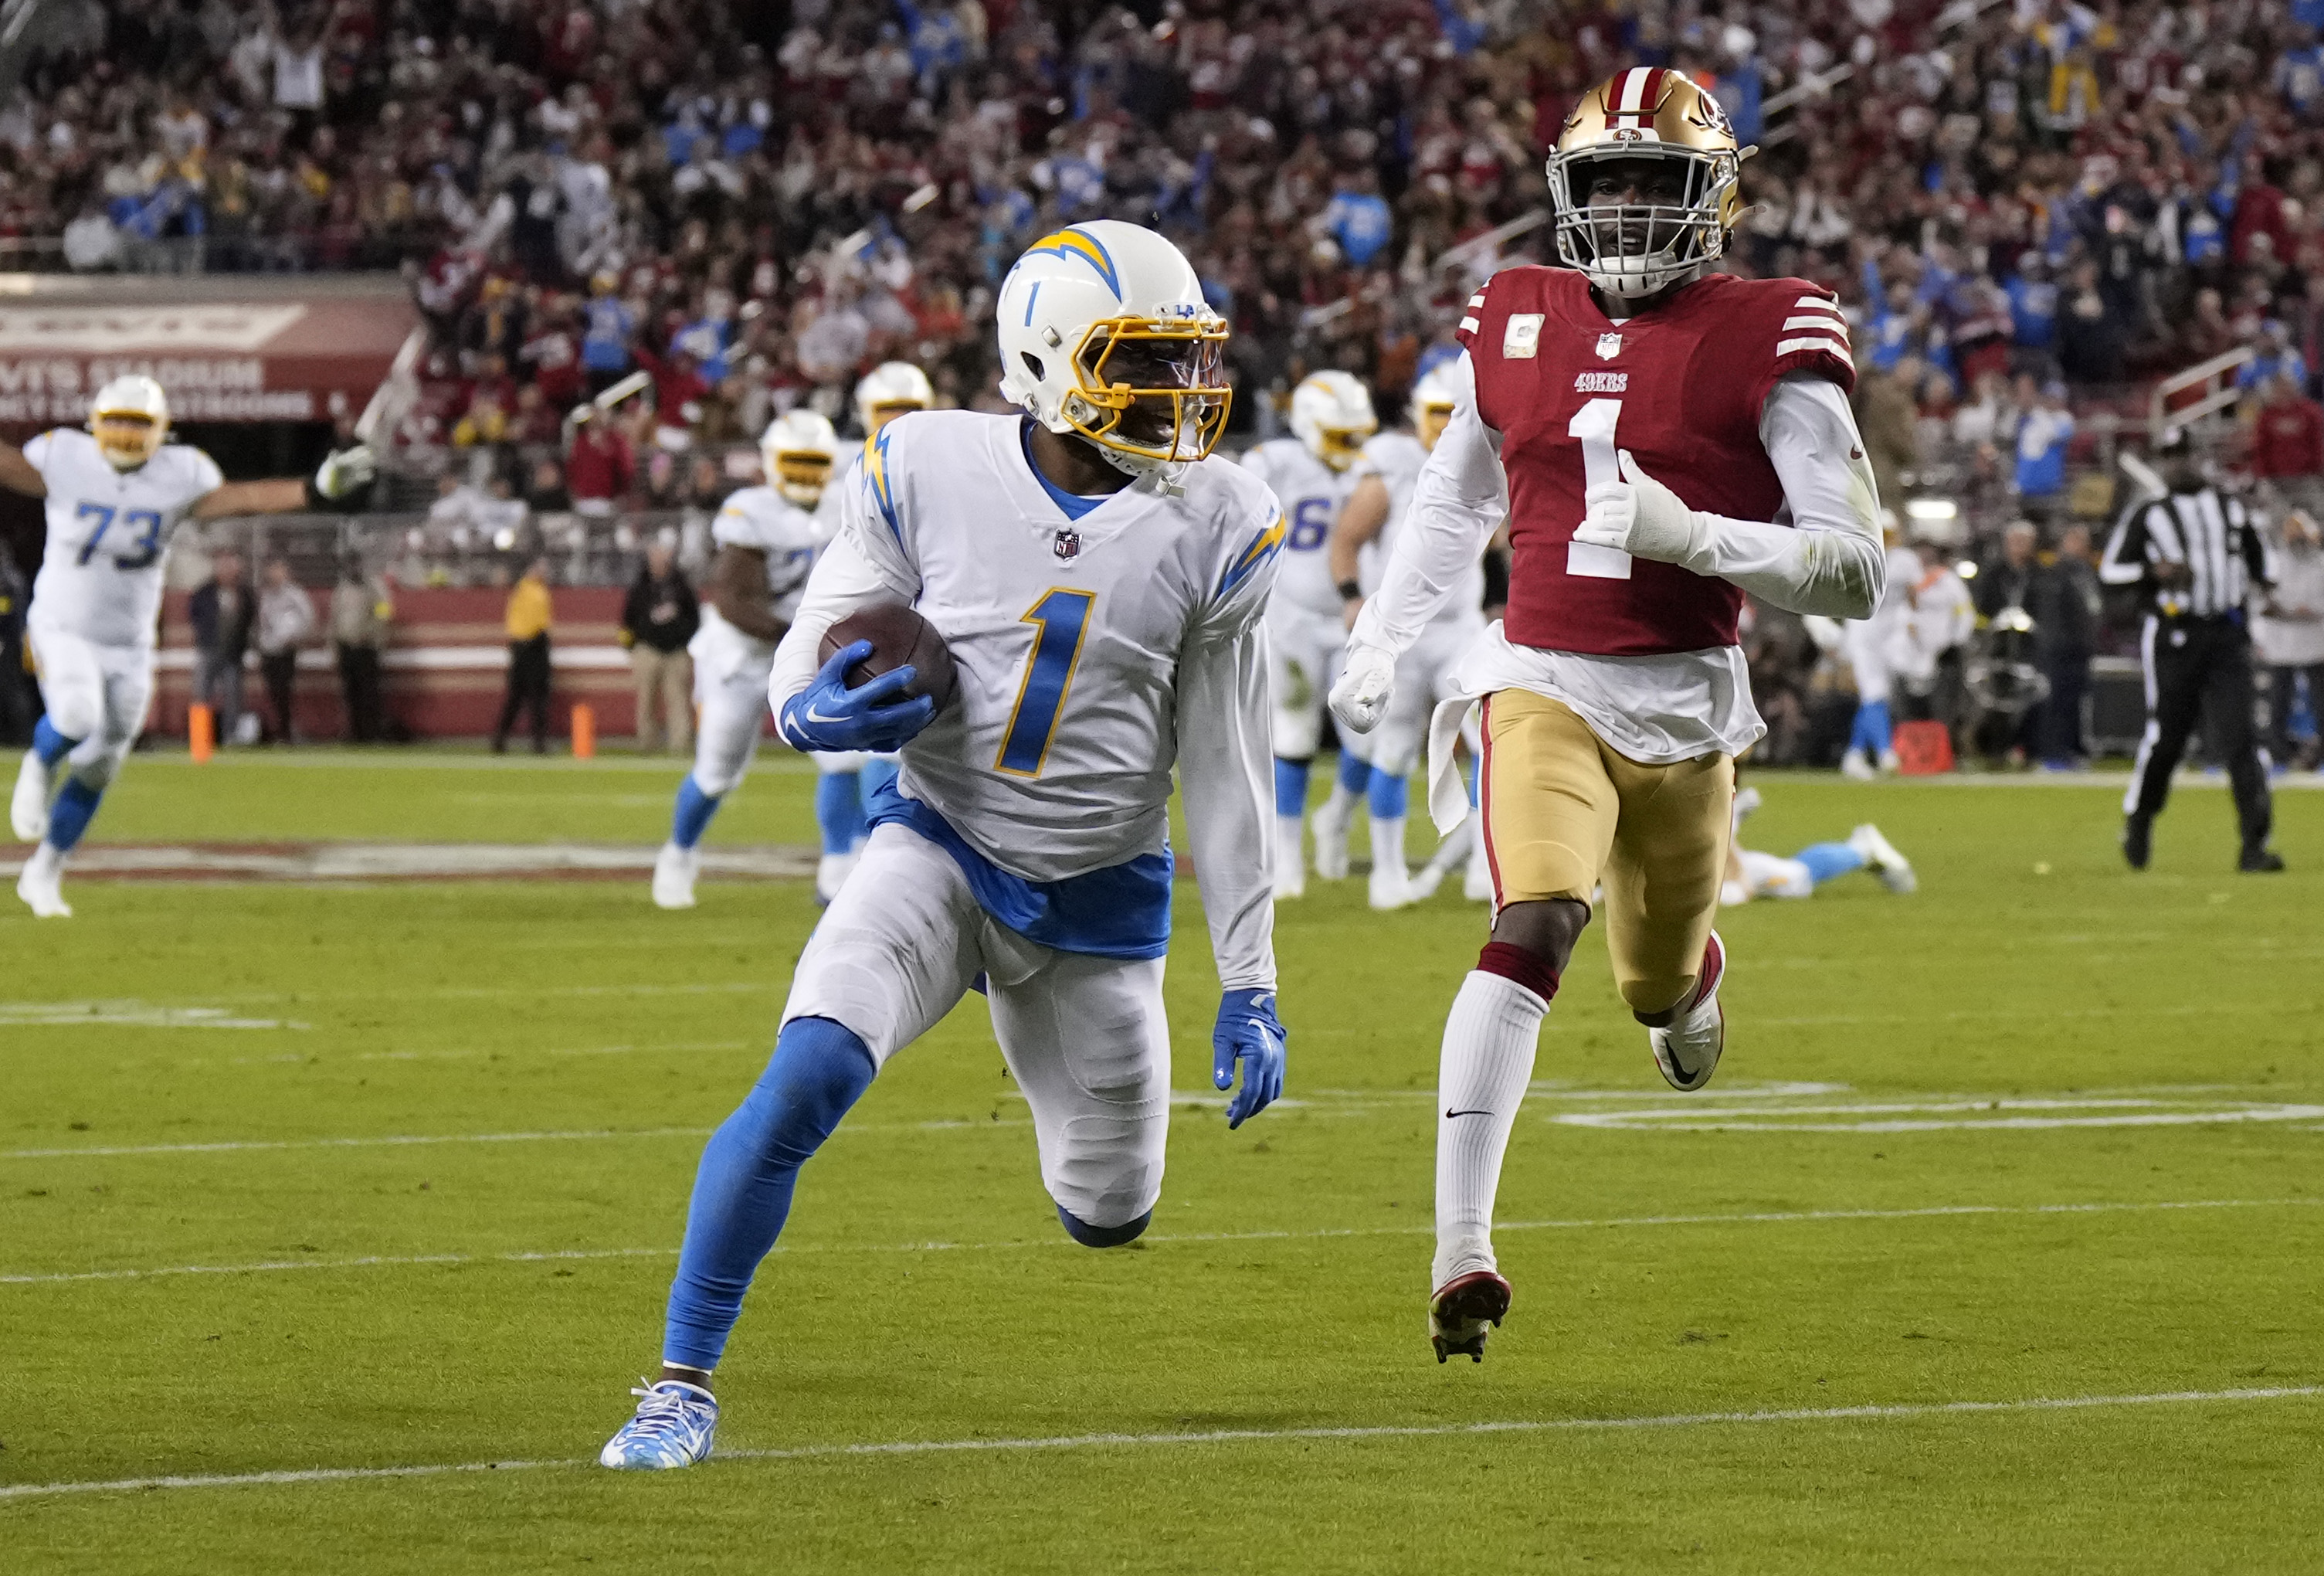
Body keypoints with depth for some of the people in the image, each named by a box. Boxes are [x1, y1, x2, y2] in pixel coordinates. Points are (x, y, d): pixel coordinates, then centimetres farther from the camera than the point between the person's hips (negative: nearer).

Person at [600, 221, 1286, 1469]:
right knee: (803, 1081, -27)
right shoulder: (933, 472, -9)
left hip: (1100, 894, 2)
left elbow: (1224, 769, -1)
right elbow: (806, 665, 0)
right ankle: (683, 1384, -15)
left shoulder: (1213, 526, -7)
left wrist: (1248, 985, -2)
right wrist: (820, 710, -26)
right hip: (939, 850, -2)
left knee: (1109, 1216, 12)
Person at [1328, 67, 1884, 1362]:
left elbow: (1855, 575, -10)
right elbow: (1453, 502, 25)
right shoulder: (1515, 326, 5)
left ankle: (1688, 975, 60)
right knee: (1534, 927, -24)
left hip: (1685, 699, 0)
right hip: (1543, 683, 0)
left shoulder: (1767, 344, -7)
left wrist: (1693, 535, -23)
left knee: (1661, 981, 18)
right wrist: (1379, 648, 22)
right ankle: (1462, 1254, -29)